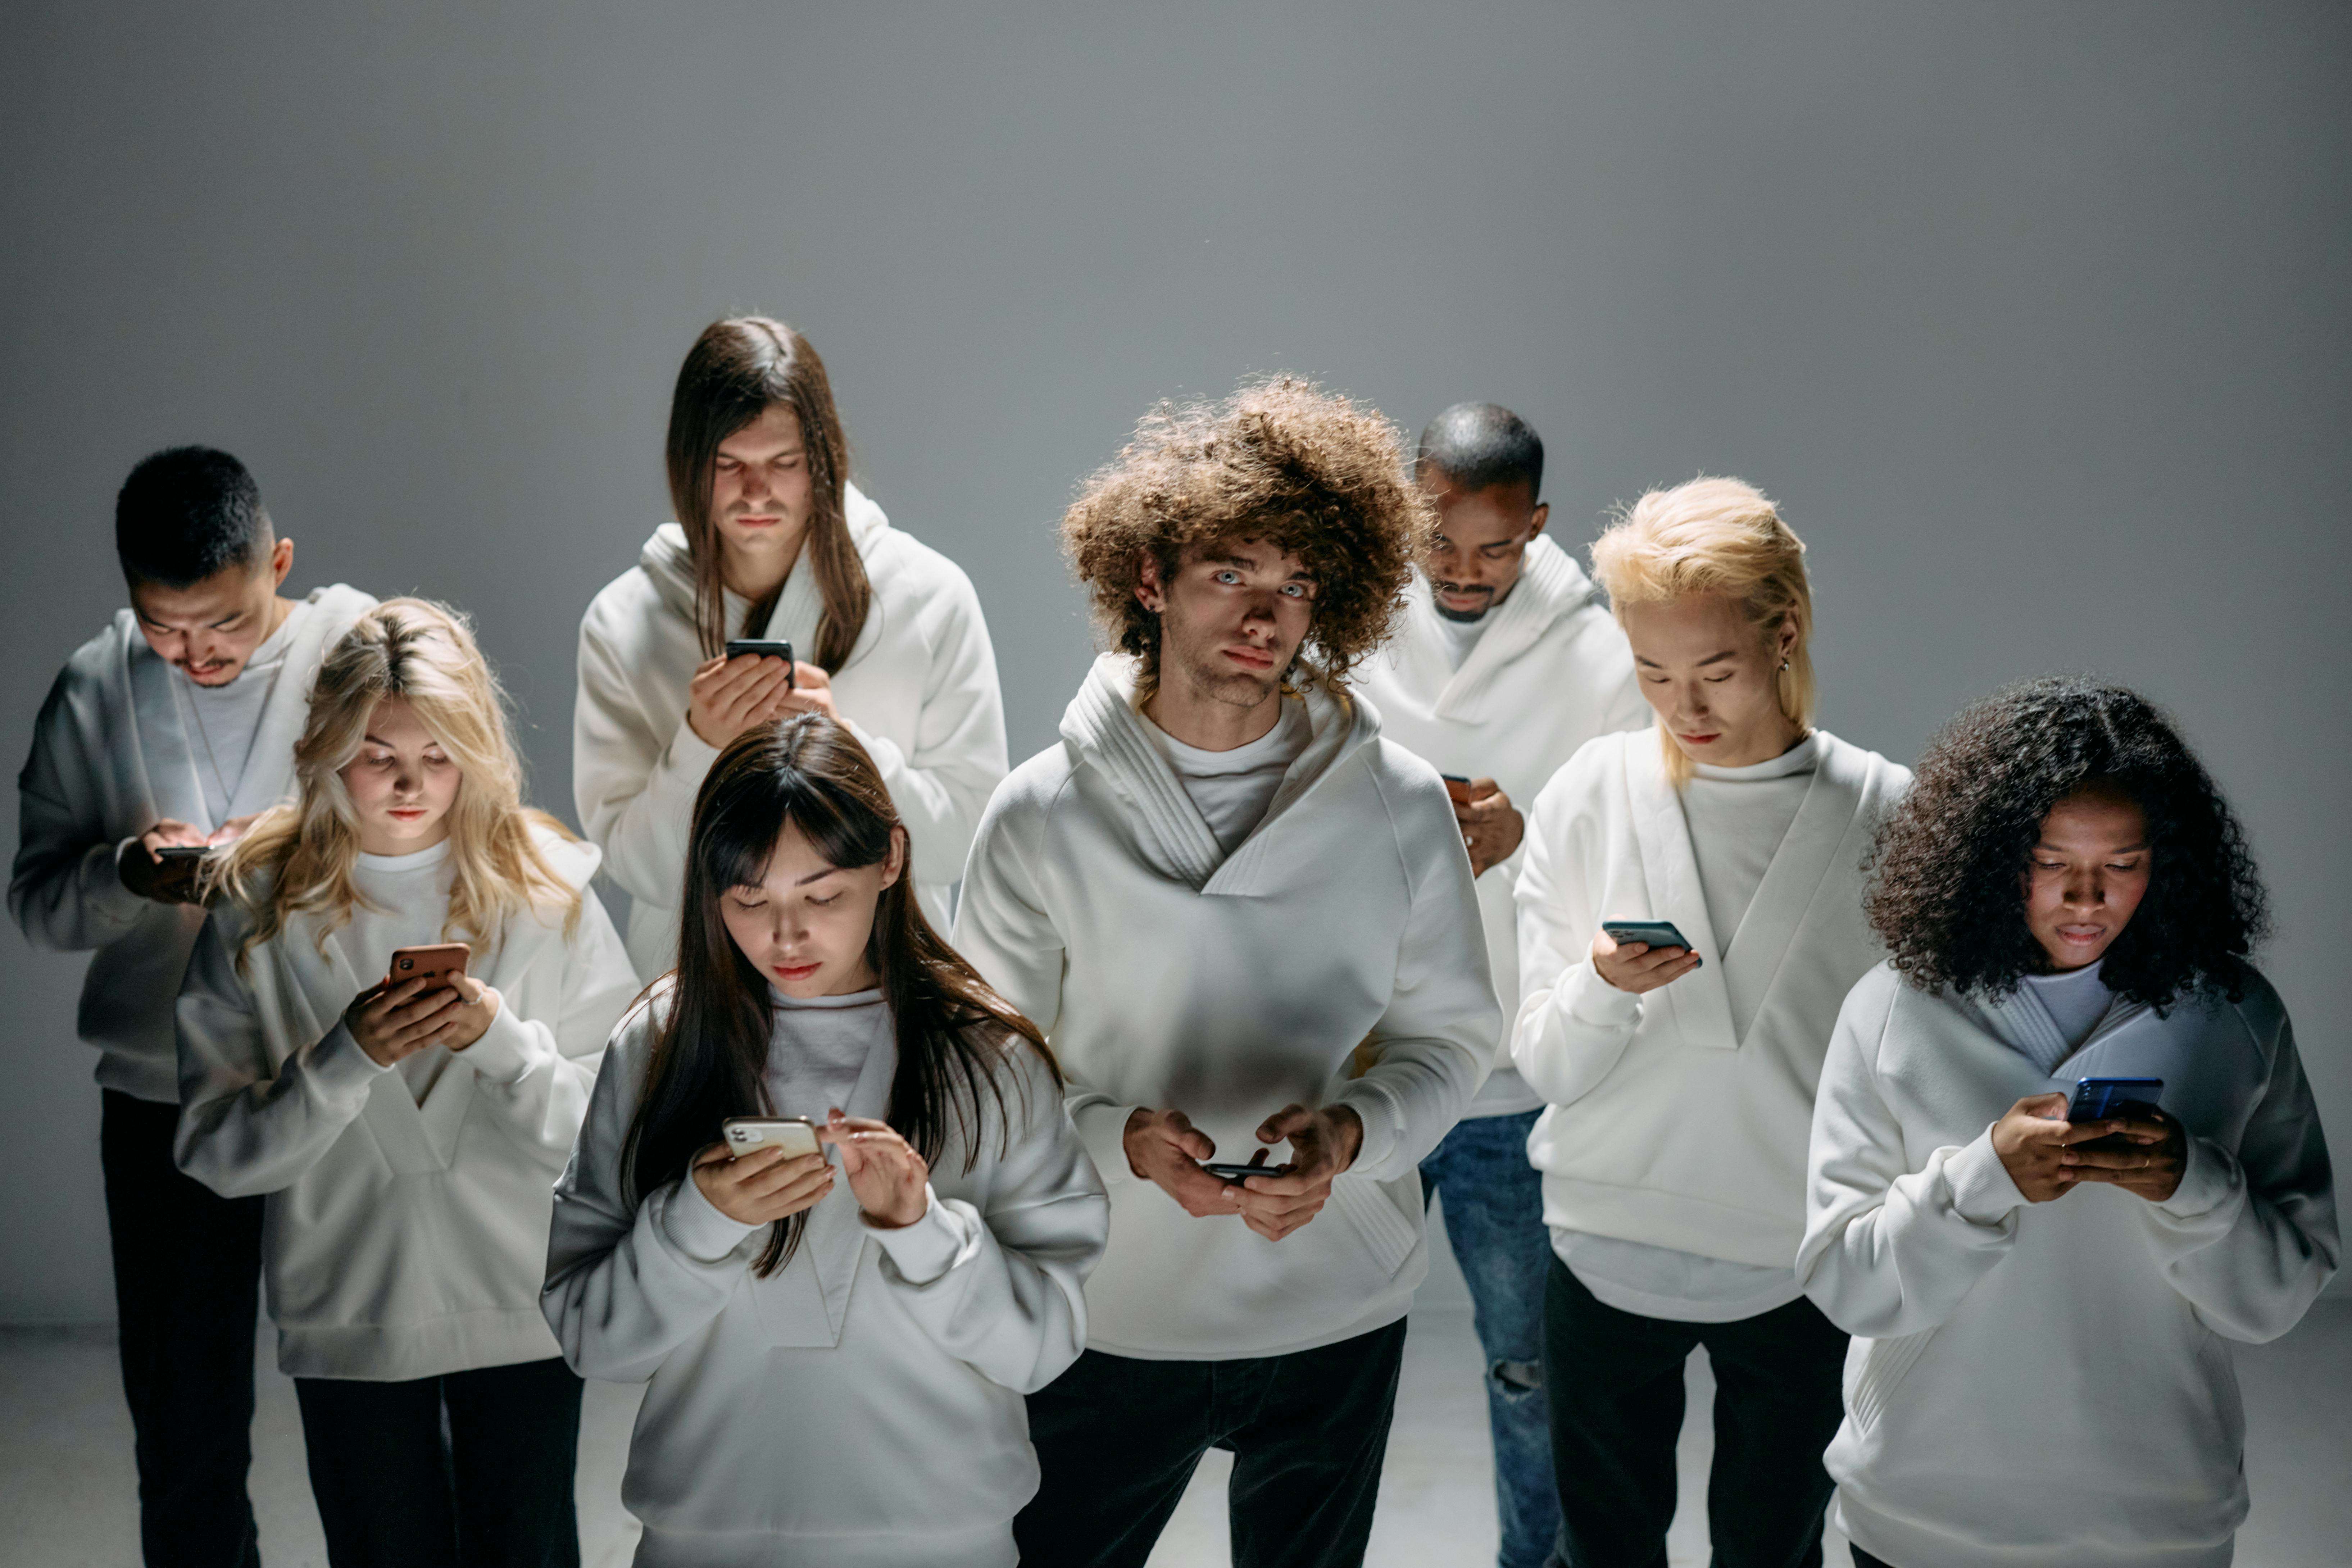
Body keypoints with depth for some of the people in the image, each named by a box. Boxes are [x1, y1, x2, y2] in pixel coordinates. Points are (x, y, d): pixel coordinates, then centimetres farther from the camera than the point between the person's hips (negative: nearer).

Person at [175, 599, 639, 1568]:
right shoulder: (259, 909, -5)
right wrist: (346, 1057, -22)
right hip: (350, 1325, 0)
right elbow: (216, 1154, -8)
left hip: (523, 1314, 0)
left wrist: (501, 1040, -22)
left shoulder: (545, 891, -6)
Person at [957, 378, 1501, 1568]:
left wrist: (1349, 1133, -18)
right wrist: (1123, 1141, -23)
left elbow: (1450, 1035, 2)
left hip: (1338, 1309, 1)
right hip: (1111, 1315, -1)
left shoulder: (1399, 805, -5)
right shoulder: (1043, 818, -8)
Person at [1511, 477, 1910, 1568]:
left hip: (1798, 1267, -1)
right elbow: (1545, 1068, -4)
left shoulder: (1881, 814, -7)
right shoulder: (1590, 797, -5)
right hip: (1609, 1255, 1)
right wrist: (1604, 988, -23)